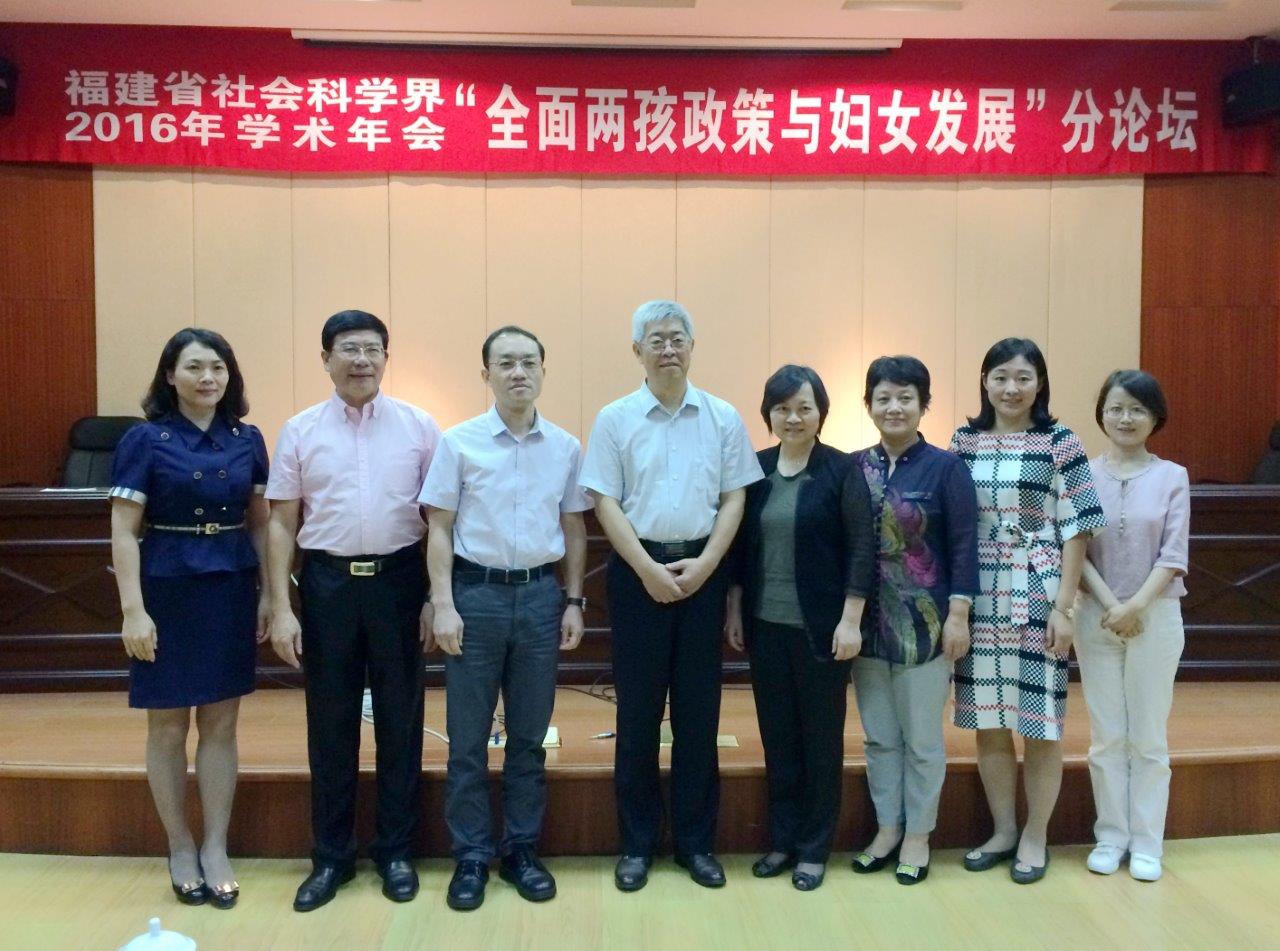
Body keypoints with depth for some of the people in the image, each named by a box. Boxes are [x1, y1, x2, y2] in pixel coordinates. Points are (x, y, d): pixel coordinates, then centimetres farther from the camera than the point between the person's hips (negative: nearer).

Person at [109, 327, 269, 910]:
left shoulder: (247, 440, 4)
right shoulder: (144, 440, -6)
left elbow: (261, 523, 8)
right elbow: (124, 531, -8)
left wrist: (267, 594, 4)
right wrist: (133, 610, -13)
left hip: (231, 591, 3)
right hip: (167, 591, -3)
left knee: (220, 724, 8)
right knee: (168, 726, 8)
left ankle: (216, 848, 20)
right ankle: (180, 849, 24)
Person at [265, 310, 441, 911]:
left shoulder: (419, 427, 1)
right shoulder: (300, 431, 3)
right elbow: (281, 524, 3)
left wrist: (436, 597, -3)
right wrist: (281, 609, -2)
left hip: (399, 579, 0)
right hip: (327, 582, 1)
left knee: (400, 720, 10)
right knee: (330, 723, 10)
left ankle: (395, 851, 27)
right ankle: (330, 856, 27)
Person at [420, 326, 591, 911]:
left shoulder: (566, 447, 4)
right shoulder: (459, 442, -3)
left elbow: (574, 528, 10)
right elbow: (439, 528, -2)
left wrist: (574, 602, 6)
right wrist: (443, 605, -8)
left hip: (541, 595, 2)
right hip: (476, 592, -2)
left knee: (529, 737, 11)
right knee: (468, 739, 6)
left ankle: (522, 851, 25)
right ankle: (471, 857, 19)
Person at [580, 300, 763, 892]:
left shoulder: (723, 418, 5)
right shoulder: (615, 419, 1)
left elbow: (734, 498, 4)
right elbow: (606, 502, -2)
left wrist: (703, 564, -8)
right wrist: (648, 570, -11)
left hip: (703, 569, 1)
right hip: (637, 569, -1)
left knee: (699, 709, 7)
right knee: (637, 709, 5)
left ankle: (696, 840, 20)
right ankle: (637, 843, 18)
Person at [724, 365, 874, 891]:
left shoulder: (842, 470, -6)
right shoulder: (755, 469, 5)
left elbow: (862, 548, -8)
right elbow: (739, 545, 9)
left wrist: (850, 620, -12)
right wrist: (733, 610, 6)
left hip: (820, 626, -3)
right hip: (765, 625, 4)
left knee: (821, 737, 8)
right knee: (777, 735, 12)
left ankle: (814, 848, 22)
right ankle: (782, 839, 26)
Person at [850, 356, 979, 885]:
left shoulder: (945, 468, -5)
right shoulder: (854, 468, 4)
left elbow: (963, 546, -7)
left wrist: (958, 614, -12)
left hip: (924, 623, -3)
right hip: (868, 623, 4)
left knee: (921, 738, 7)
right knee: (879, 735, 13)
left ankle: (918, 835, 23)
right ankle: (887, 828, 28)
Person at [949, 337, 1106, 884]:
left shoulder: (1060, 442, -3)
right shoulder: (963, 442, 6)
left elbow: (1076, 528, -5)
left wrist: (1064, 606, -10)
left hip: (1036, 597, -3)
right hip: (978, 598, 3)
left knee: (1040, 721, 5)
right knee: (987, 720, 10)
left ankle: (1035, 838, 22)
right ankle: (1002, 831, 27)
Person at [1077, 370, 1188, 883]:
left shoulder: (1172, 477, 0)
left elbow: (1173, 555, -5)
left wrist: (1137, 605, -16)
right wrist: (1109, 605, -14)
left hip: (1155, 617, 0)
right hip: (1096, 617, 1)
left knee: (1148, 737, 6)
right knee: (1106, 736, 8)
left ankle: (1146, 842, 16)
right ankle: (1111, 836, 19)